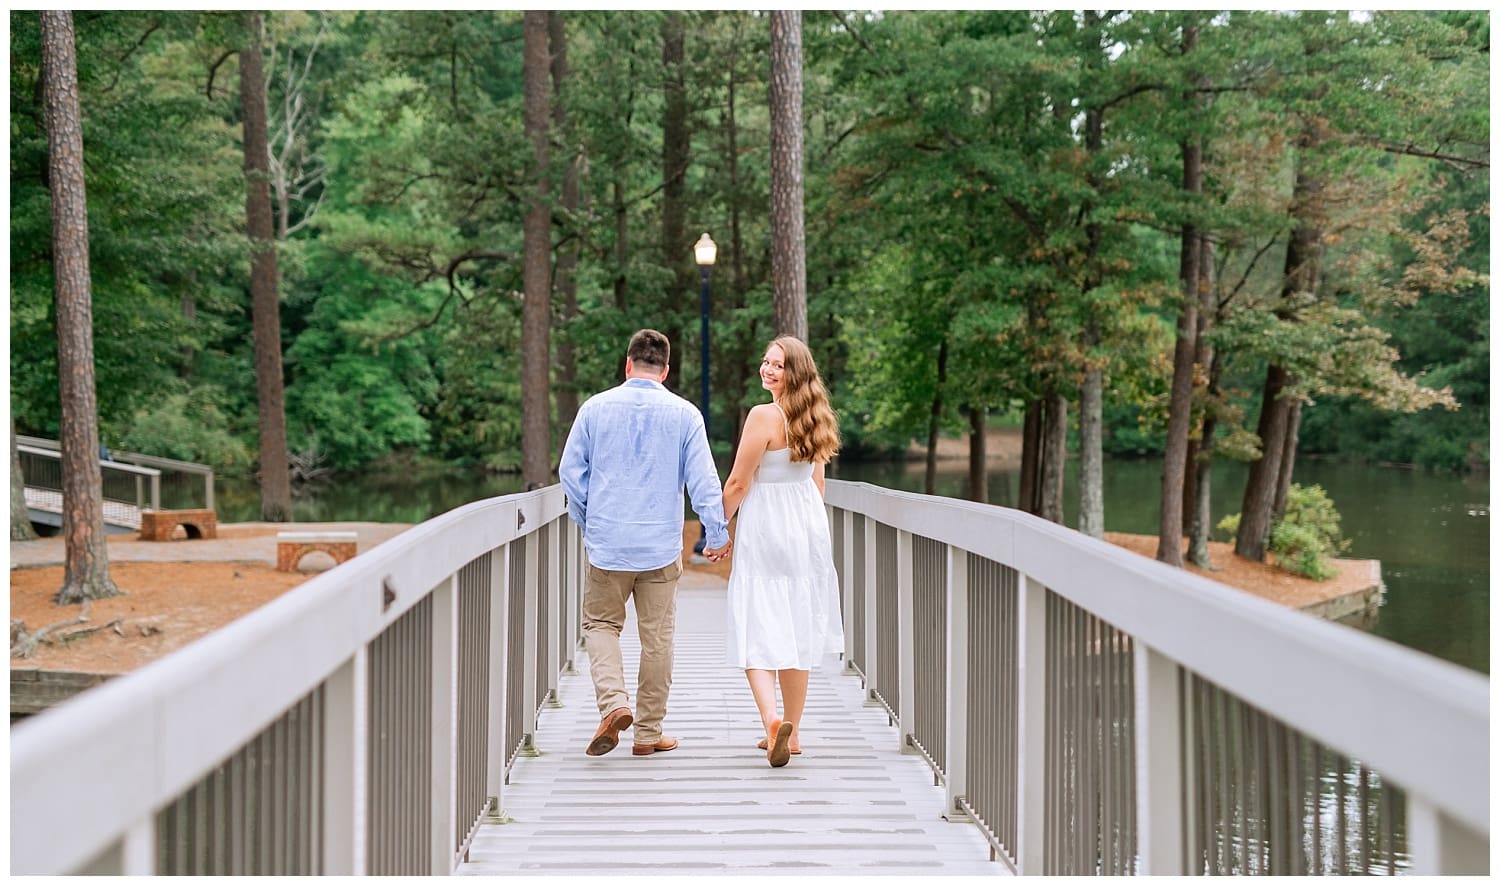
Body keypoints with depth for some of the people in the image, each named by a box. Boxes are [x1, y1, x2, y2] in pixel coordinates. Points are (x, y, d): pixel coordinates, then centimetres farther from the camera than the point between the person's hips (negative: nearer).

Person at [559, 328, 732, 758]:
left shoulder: (596, 407, 0)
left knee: (600, 624, 14)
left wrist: (586, 522, 18)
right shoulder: (684, 413, -1)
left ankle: (613, 703, -9)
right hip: (661, 545, 0)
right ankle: (648, 732, 13)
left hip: (607, 541, 0)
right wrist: (718, 534, 6)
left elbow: (570, 471, 4)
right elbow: (703, 479, -3)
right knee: (657, 635, 7)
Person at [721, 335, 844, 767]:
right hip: (808, 526, 7)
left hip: (765, 526, -7)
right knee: (797, 630, 12)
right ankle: (791, 731, 20)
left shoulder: (763, 415, -15)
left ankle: (773, 719, -24)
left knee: (757, 632, -4)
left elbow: (738, 483, -13)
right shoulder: (812, 417, 7)